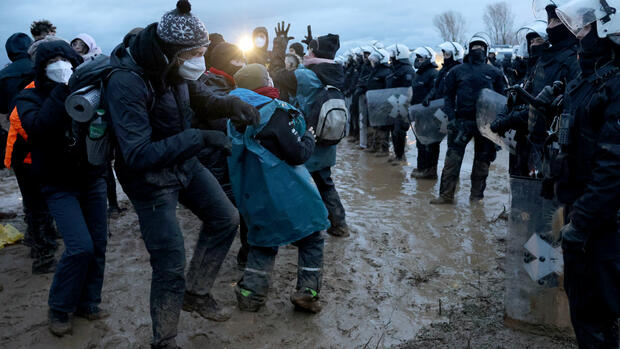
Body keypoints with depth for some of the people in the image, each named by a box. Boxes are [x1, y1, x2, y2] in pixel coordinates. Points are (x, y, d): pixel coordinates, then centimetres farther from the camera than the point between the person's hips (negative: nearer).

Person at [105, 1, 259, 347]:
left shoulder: (172, 69, -9)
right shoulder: (127, 83, -31)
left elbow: (202, 99, 9)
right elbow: (137, 155, -35)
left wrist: (232, 103, -13)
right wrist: (200, 138, -39)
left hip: (186, 163, 8)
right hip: (150, 178, -8)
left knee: (226, 219, 12)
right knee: (171, 266, -4)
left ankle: (196, 293, 29)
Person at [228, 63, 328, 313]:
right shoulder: (275, 112, -17)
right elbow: (298, 154, -17)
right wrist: (309, 138, 3)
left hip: (253, 192, 7)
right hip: (284, 190, -6)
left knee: (264, 238, 21)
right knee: (311, 236, 10)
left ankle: (250, 294, 19)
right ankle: (307, 292, 11)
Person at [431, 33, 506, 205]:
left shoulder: (494, 73, 10)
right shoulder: (458, 71, 10)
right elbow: (449, 96, 8)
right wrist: (451, 118, -5)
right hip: (462, 120, -1)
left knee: (482, 159, 6)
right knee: (453, 156, -7)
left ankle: (477, 195, 17)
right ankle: (446, 194, -3)